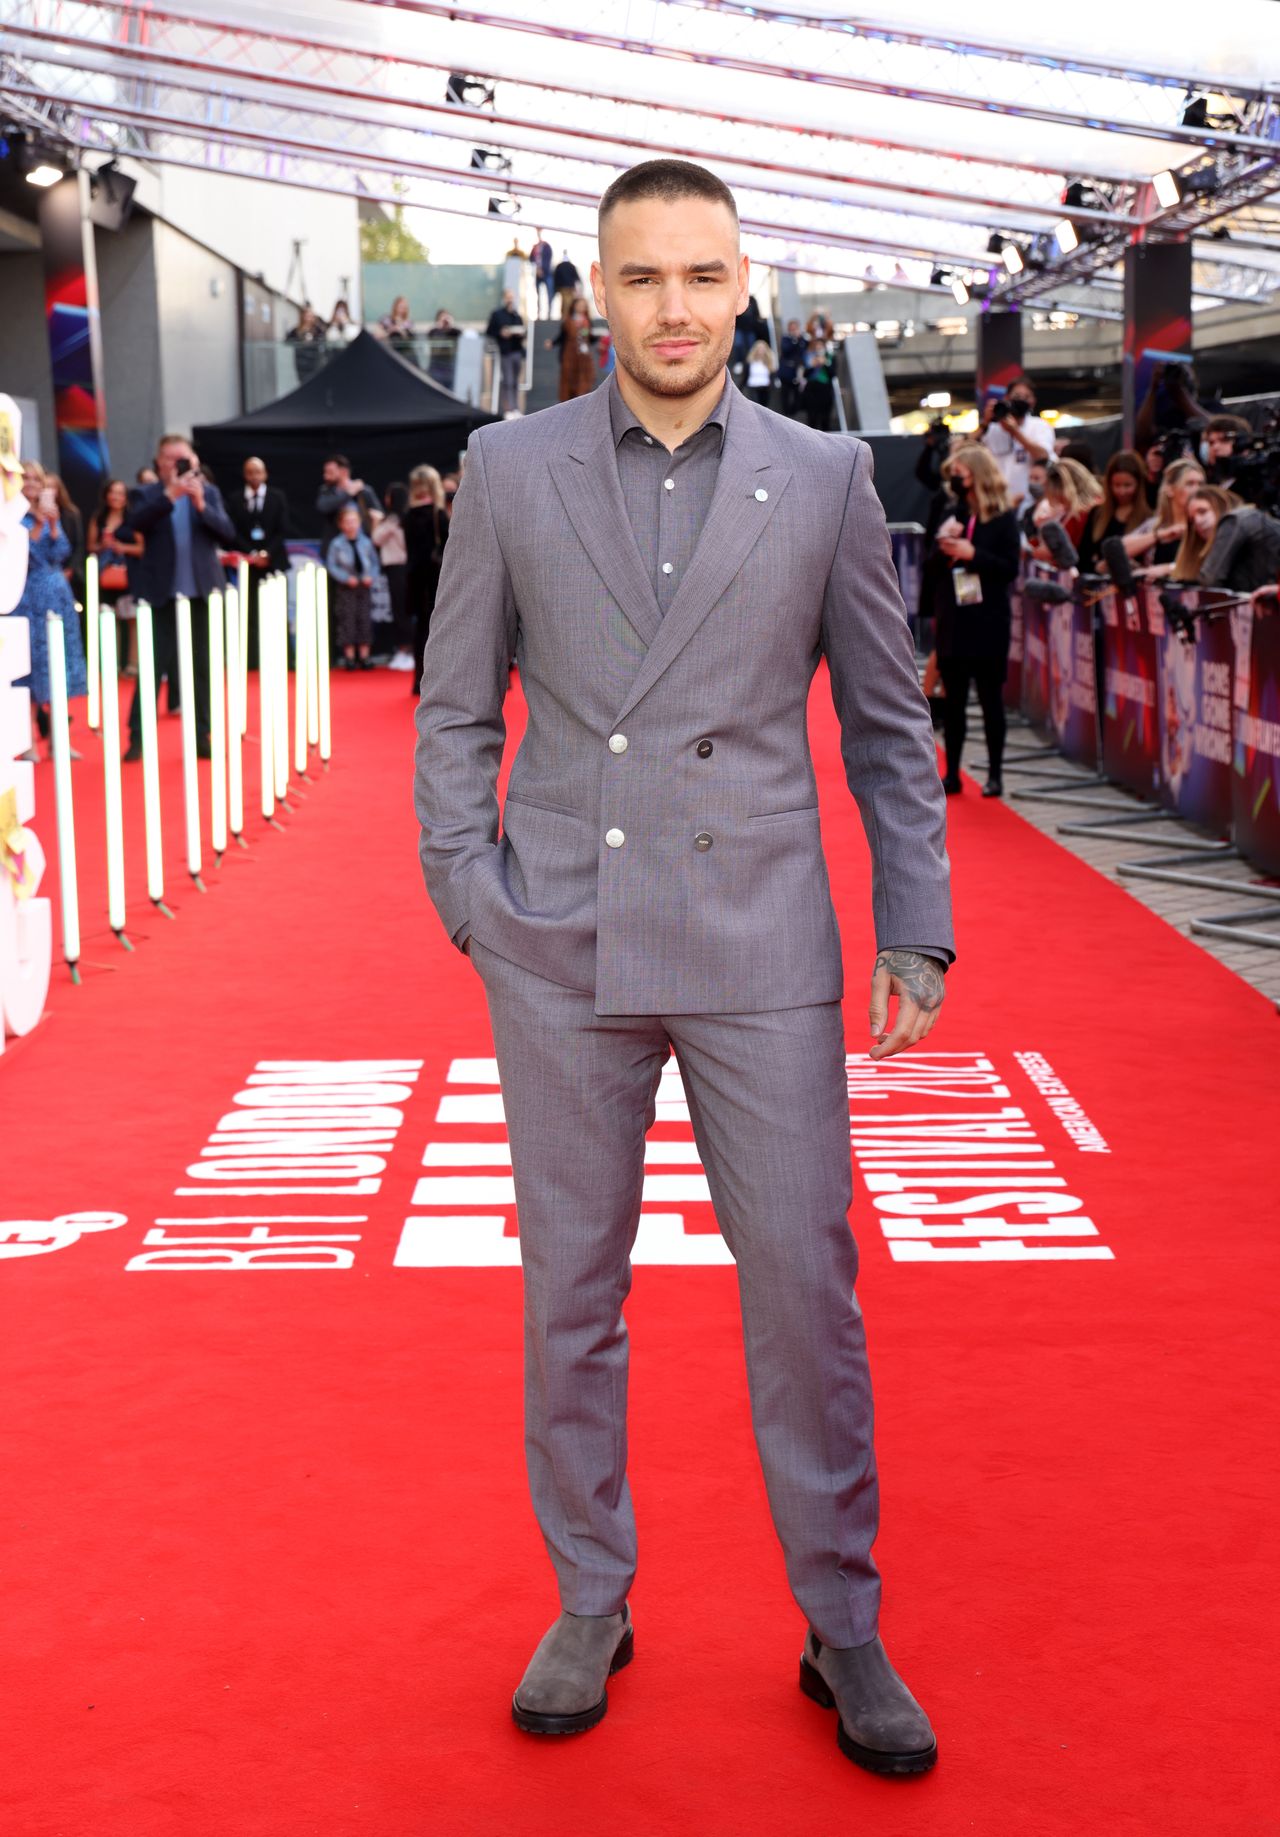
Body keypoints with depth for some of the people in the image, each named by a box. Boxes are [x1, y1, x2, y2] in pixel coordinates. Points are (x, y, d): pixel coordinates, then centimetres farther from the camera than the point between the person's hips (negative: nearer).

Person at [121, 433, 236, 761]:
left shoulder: (210, 492, 8)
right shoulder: (149, 494, 2)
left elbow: (228, 535, -2)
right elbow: (135, 523, -17)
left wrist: (201, 504, -15)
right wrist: (170, 494, -24)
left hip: (201, 591, 2)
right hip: (162, 593, -2)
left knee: (202, 668, 5)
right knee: (153, 666, -3)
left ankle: (202, 736, 12)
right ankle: (137, 738, 2)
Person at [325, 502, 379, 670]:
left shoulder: (365, 542, 4)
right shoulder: (337, 544, -5)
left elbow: (374, 562, 9)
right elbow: (331, 565, -7)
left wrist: (370, 576, -7)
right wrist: (346, 578, -16)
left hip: (364, 586, 3)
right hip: (346, 588, -3)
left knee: (365, 620, 4)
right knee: (347, 620, -1)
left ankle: (364, 656, 10)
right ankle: (349, 657, 5)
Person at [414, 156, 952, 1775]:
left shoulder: (824, 478, 3)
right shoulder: (508, 469, 4)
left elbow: (887, 719, 7)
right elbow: (454, 708, 9)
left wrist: (916, 928, 2)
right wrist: (467, 895, -2)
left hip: (757, 945, 0)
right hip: (562, 950, 1)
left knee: (805, 1289, 3)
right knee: (569, 1293, 10)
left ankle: (843, 1629, 19)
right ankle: (590, 1607, 27)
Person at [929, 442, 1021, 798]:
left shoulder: (1003, 518, -4)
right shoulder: (951, 516, 10)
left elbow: (1010, 568, -11)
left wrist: (973, 555, -19)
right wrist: (940, 545, -9)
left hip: (988, 622, -4)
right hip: (952, 621, 5)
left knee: (990, 699, 2)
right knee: (953, 699, 7)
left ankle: (995, 775, 9)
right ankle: (952, 774, 12)